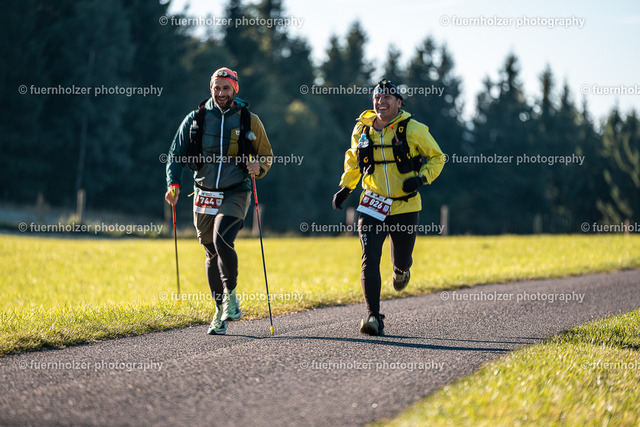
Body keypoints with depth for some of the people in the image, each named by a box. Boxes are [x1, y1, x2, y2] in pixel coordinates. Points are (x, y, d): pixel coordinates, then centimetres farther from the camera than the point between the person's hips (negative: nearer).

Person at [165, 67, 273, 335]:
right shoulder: (195, 119, 4)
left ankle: (231, 295, -5)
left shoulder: (249, 121, 2)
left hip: (235, 194, -3)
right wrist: (173, 184, -10)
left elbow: (266, 154, 11)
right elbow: (176, 154, 6)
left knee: (222, 241, -24)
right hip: (205, 196, 3)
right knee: (212, 253, 7)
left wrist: (259, 167, -12)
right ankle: (221, 310, 18)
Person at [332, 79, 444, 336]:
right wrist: (345, 187, 14)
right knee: (370, 260, -15)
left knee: (401, 259, 11)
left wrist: (421, 178, -13)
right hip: (372, 206, 1)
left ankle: (401, 269, 52)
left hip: (405, 207, -1)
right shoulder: (361, 129, 4)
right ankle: (374, 317, -17)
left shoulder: (413, 130, -6)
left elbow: (436, 157, 4)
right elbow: (352, 159, 23)